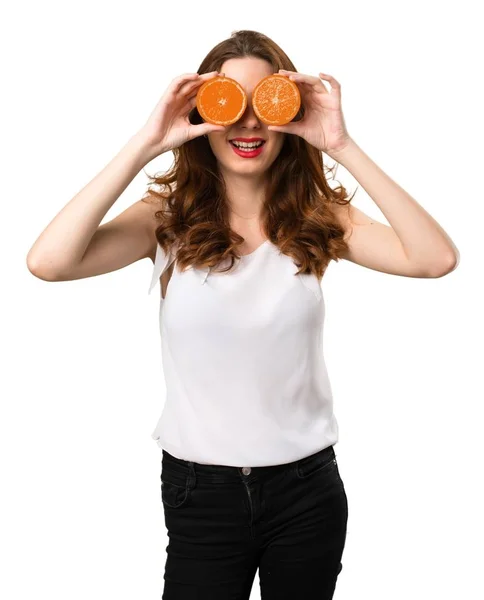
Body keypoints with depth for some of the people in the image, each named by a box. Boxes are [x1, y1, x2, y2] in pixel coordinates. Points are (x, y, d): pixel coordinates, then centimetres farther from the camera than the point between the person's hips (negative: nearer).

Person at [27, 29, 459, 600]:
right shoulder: (168, 220, -7)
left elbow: (436, 258, -19)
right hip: (200, 489, -1)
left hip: (306, 489, 2)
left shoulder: (318, 219, -4)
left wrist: (343, 146, -22)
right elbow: (48, 262, -23)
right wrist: (144, 144, -23)